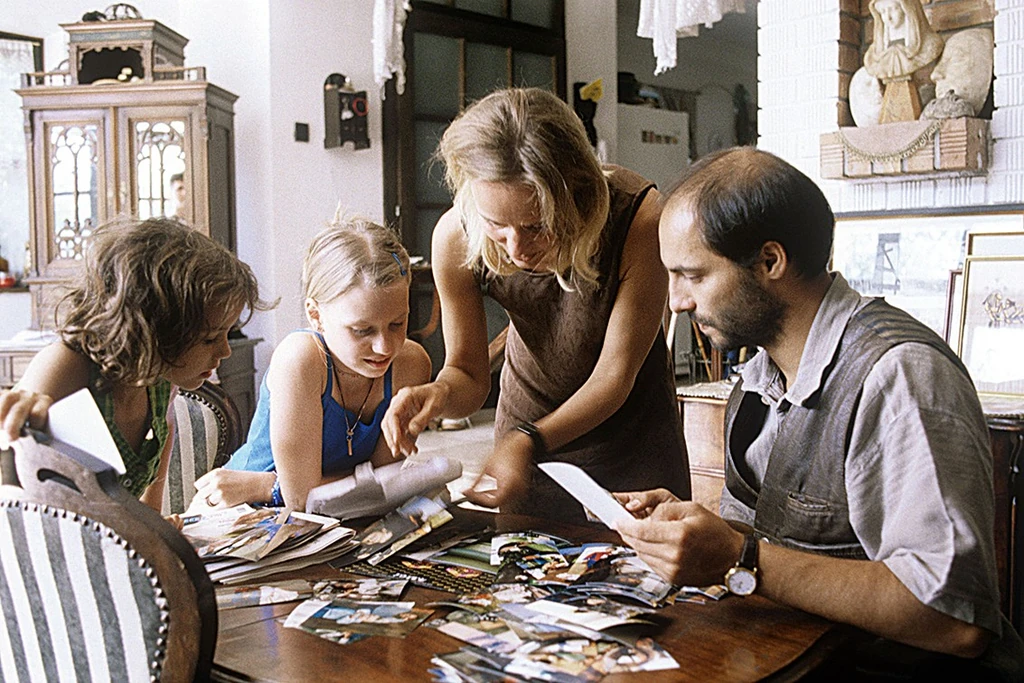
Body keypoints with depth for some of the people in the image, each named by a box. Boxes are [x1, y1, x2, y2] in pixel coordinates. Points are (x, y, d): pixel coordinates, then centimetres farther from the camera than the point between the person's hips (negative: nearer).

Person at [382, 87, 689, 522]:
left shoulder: (637, 216, -32)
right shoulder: (455, 236, -24)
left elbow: (615, 375, -25)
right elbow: (468, 372, -11)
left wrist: (530, 441, -39)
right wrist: (440, 393, -35)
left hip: (632, 441, -1)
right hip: (525, 441, 2)